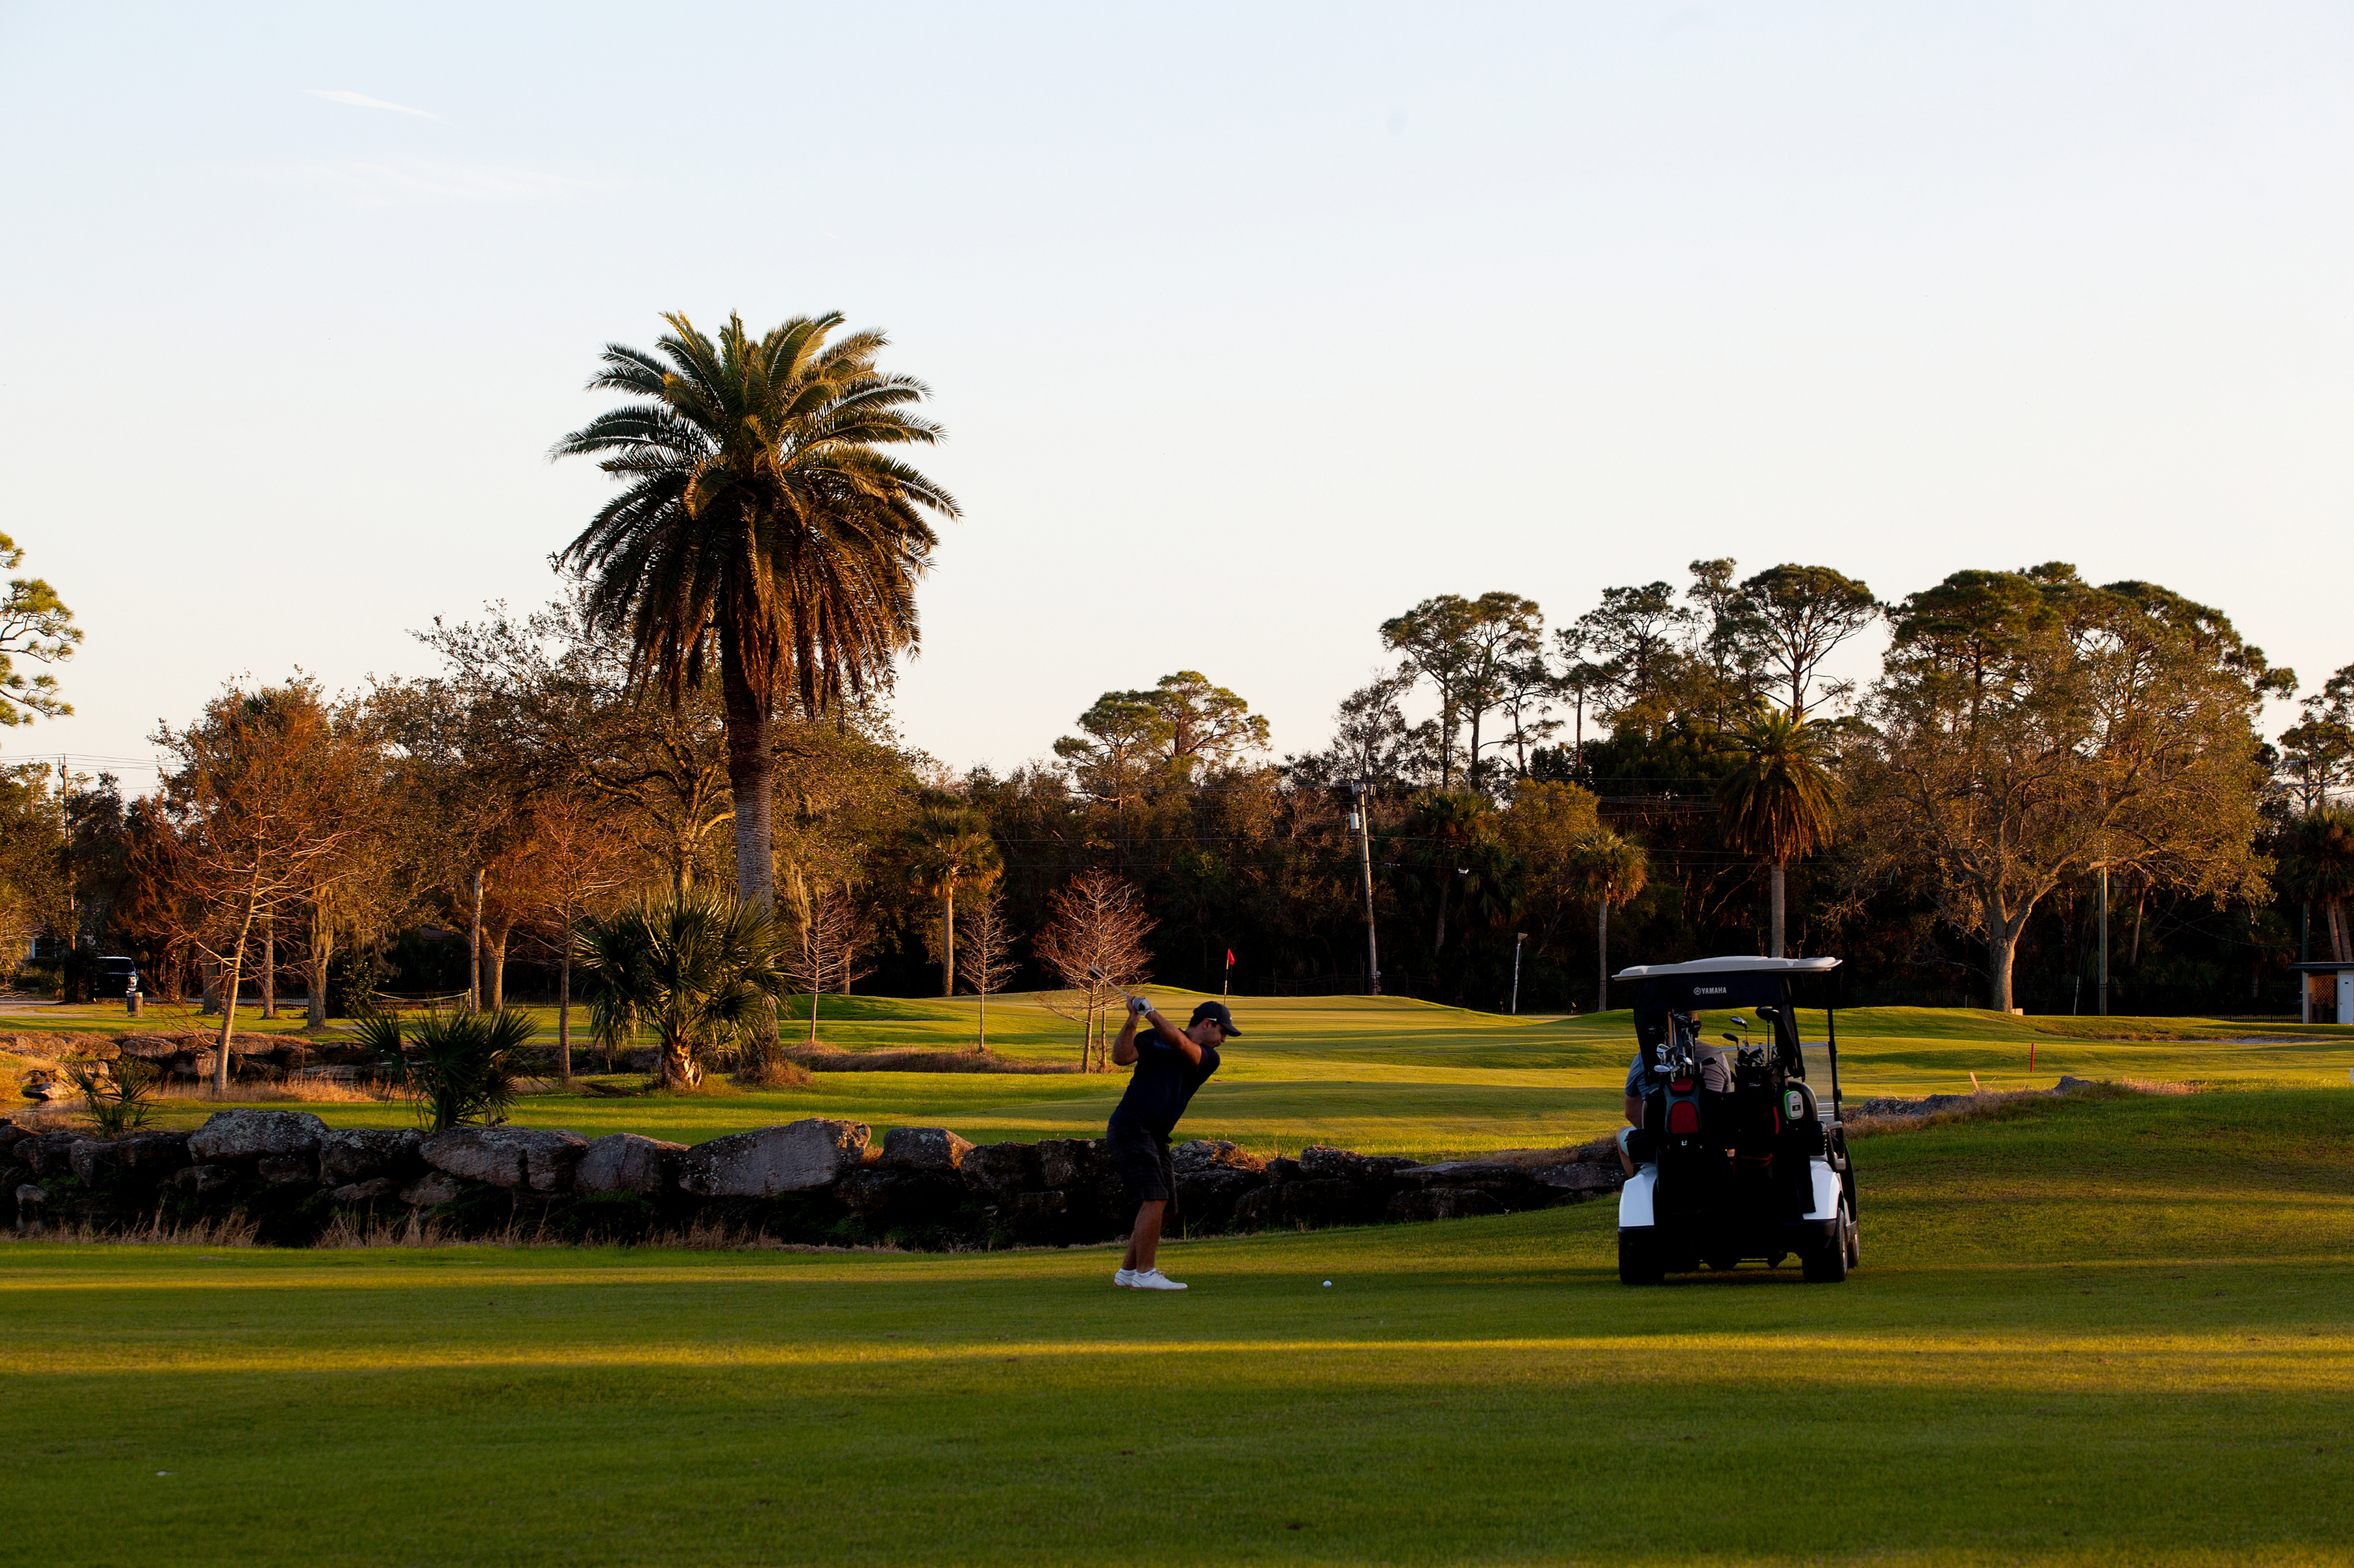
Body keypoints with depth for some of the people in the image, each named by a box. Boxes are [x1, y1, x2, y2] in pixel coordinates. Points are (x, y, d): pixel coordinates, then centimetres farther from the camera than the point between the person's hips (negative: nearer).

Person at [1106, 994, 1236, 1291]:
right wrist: (1132, 1021, -19)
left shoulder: (1210, 1059, 10)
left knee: (1163, 1207, 10)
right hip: (1130, 1129, -7)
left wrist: (1150, 1014, -17)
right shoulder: (1154, 1039, 3)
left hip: (1157, 1138, 7)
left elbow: (1180, 1044, -9)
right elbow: (1121, 1056, -9)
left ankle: (1128, 1272, 20)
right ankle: (1145, 1274, -16)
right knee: (1154, 1200, -17)